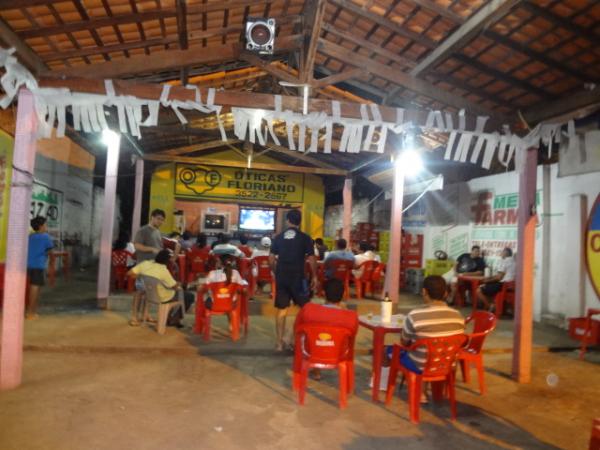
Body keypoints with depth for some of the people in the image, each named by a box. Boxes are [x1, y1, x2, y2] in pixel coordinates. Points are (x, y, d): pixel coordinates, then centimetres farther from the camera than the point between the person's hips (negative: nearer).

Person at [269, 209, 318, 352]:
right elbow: (311, 259, -5)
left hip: (281, 277, 3)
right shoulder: (305, 237, -4)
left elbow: (271, 259, 6)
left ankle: (279, 343, 13)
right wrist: (314, 276, 5)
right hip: (298, 277, -3)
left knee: (281, 310, 9)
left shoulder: (278, 237, 5)